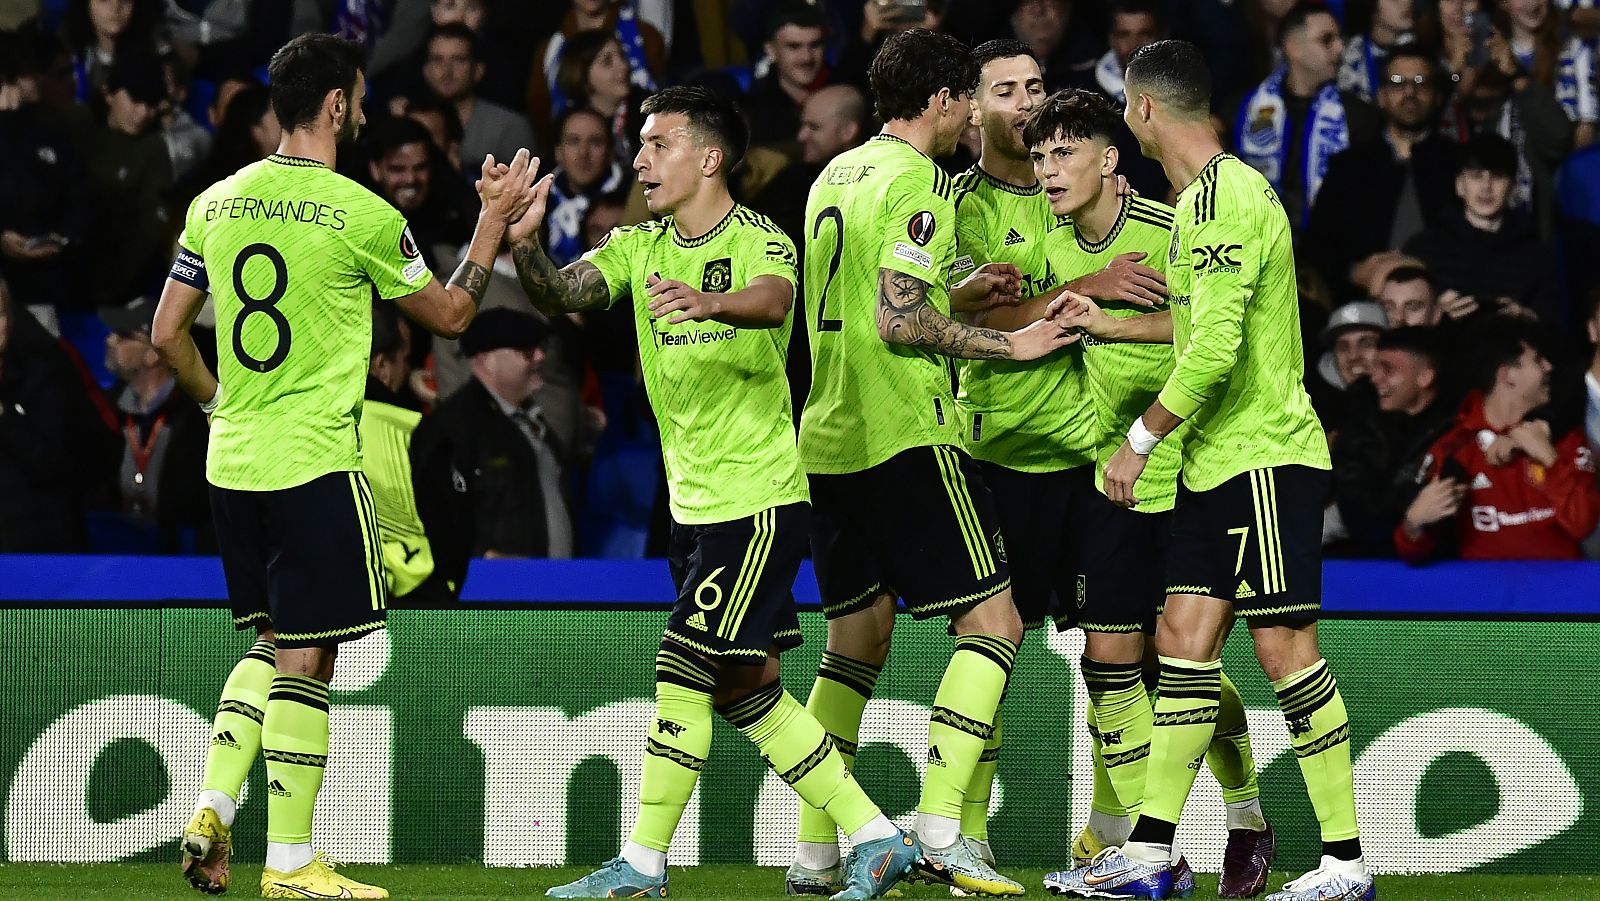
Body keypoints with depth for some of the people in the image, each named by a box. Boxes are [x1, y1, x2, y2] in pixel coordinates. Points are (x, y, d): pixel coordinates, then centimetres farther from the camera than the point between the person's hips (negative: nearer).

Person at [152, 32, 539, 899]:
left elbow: (167, 333, 8)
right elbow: (450, 314, 4)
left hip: (231, 463, 6)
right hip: (314, 462, -6)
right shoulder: (360, 215, -10)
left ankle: (211, 811, 4)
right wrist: (495, 218, 15)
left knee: (270, 646, 18)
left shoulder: (216, 203, 5)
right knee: (304, 658, 1)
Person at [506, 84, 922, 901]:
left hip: (757, 498, -8)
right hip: (693, 499, 8)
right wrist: (523, 245, -27)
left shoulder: (761, 240, -10)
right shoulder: (638, 247, 9)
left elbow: (772, 301, -32)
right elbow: (563, 294, -6)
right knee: (744, 688, 10)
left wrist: (710, 302, -54)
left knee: (684, 673, -7)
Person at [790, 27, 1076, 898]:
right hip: (905, 435, -9)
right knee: (992, 620, -5)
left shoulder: (836, 175, 16)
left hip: (830, 436, 9)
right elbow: (898, 323, -19)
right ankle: (941, 828, -17)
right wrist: (1009, 343, -12)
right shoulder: (915, 183, -11)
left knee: (856, 638, 14)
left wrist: (960, 295, 20)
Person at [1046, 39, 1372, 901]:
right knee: (1184, 635, 7)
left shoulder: (1224, 201, -17)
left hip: (1264, 456, -10)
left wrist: (1140, 440, -14)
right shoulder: (1213, 195, 14)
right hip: (1217, 460, 10)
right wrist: (1108, 326, 33)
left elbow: (1213, 350, -23)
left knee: (1281, 644, -8)